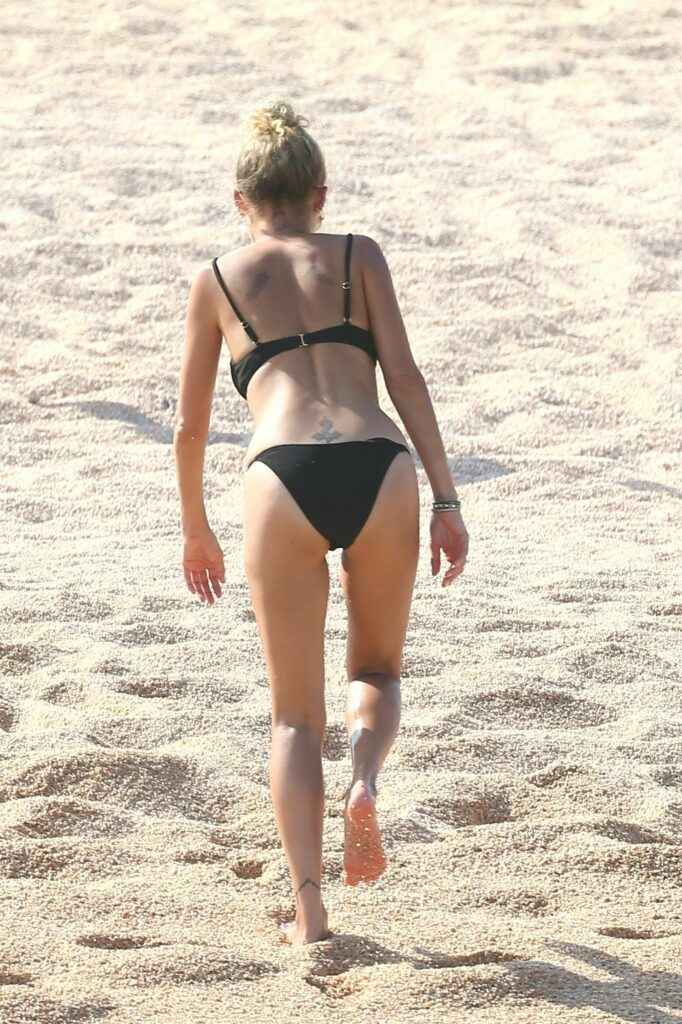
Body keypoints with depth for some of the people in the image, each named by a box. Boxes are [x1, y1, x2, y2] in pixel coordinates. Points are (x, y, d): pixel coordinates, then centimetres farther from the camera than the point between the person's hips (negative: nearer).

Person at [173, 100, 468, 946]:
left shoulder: (218, 278, 20)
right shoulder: (358, 256, 19)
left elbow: (189, 426, 21)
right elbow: (405, 378, 7)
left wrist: (195, 531, 34)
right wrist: (446, 499, 7)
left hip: (284, 478, 0)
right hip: (379, 471, 1)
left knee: (295, 711, 10)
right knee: (377, 670, 24)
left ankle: (310, 911, -4)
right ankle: (365, 781, -8)